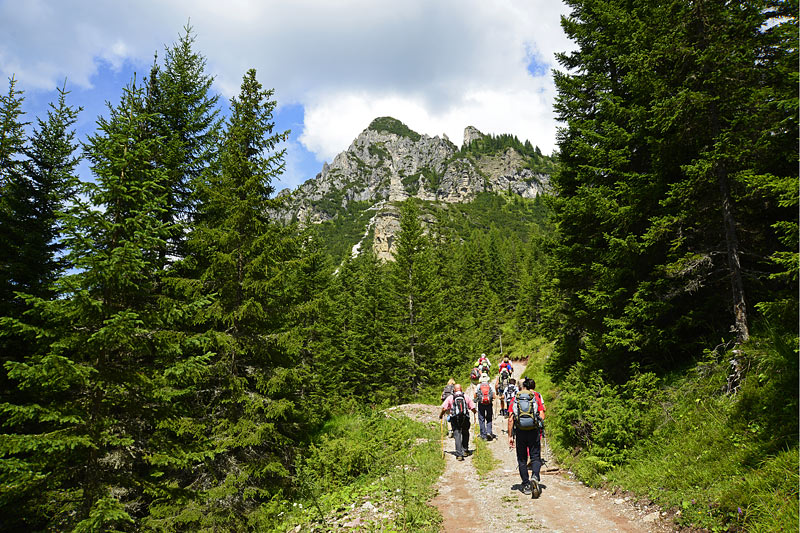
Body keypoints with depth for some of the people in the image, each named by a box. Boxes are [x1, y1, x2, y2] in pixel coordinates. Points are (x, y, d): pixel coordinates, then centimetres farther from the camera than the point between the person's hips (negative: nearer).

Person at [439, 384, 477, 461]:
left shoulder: (450, 397, 3)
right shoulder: (466, 397, 6)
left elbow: (444, 408, -4)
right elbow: (473, 408, 4)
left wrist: (440, 415, 14)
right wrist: (474, 412, 27)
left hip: (455, 419, -1)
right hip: (465, 419, 2)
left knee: (457, 436, 0)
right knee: (465, 434, 24)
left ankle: (459, 454, -8)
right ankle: (465, 450, 29)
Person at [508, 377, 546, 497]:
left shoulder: (515, 398, 6)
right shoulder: (537, 396, 4)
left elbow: (511, 419, 0)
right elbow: (542, 416, -5)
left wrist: (510, 436, 3)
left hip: (520, 432, 1)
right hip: (534, 432, -1)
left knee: (522, 459, 12)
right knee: (535, 457, 7)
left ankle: (526, 485, 14)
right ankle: (535, 477, -18)